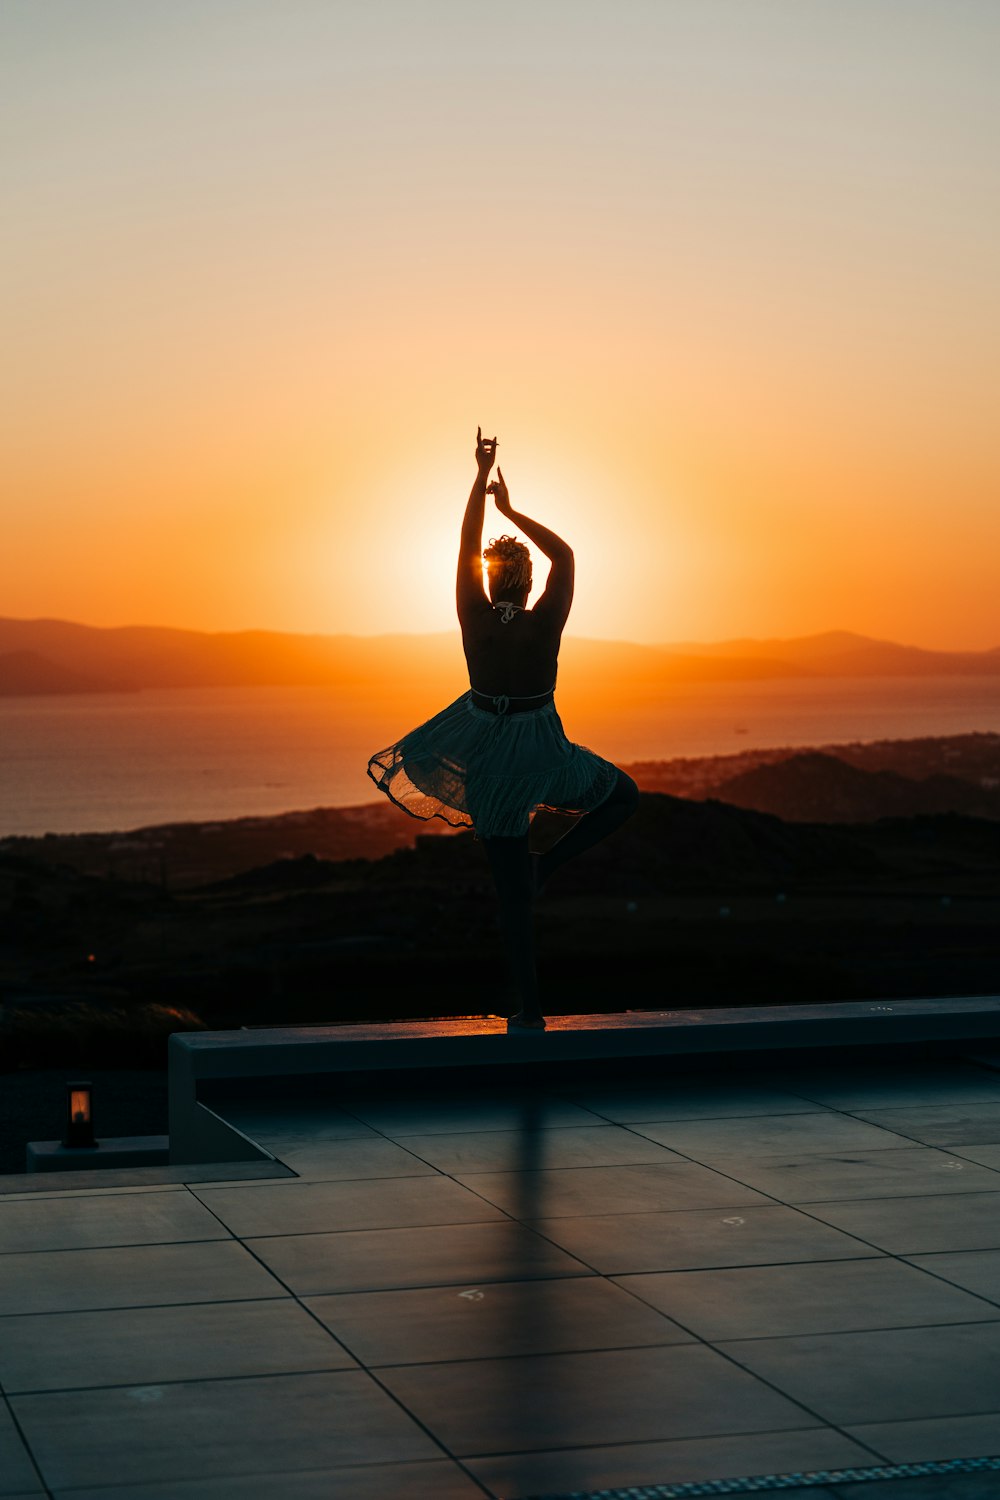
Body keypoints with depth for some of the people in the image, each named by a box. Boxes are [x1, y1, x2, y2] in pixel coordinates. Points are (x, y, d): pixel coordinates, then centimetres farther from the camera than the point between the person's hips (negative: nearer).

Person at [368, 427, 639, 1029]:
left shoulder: (475, 620, -8)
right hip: (541, 752, -2)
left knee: (513, 891, 7)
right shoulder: (546, 622, -12)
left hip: (484, 751, 2)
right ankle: (548, 862, 7)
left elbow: (465, 548, 1)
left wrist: (482, 477, 6)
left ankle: (531, 1008, 6)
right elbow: (564, 553, 1)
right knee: (623, 795, 26)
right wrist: (511, 510, 7)